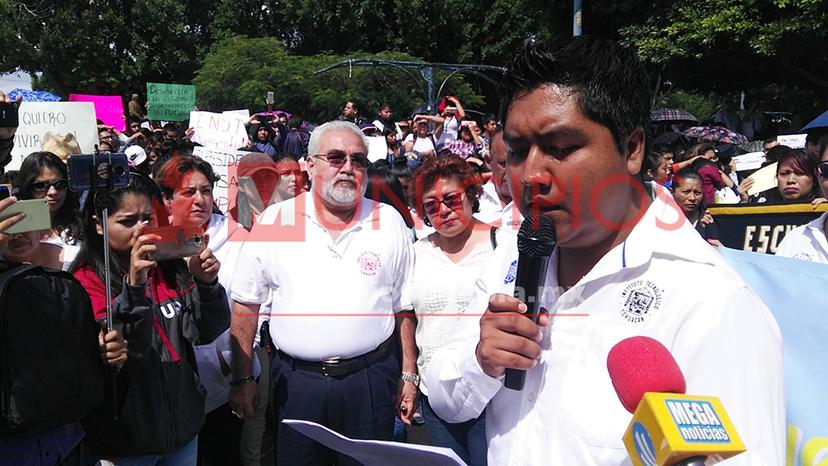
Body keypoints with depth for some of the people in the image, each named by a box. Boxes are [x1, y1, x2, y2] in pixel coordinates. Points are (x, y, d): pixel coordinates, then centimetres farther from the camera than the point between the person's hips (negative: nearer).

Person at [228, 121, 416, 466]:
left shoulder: (389, 221, 1)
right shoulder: (274, 221, -2)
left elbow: (404, 306, 6)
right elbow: (246, 304, 3)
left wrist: (408, 375, 5)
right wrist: (242, 378, 2)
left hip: (371, 378, 1)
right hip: (296, 381, 0)